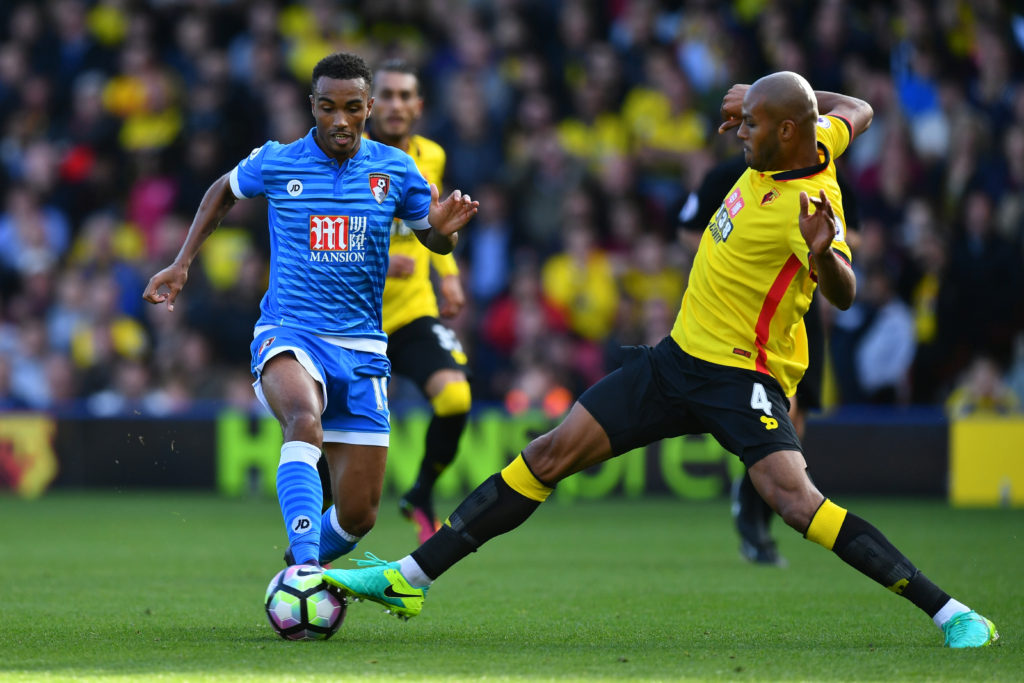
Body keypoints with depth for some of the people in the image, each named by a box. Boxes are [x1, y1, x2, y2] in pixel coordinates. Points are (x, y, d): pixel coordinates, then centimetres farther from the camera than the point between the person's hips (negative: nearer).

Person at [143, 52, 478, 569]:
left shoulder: (395, 169, 3)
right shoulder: (275, 163, -1)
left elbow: (435, 242, 16)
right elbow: (222, 192, 20)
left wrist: (445, 228, -9)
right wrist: (181, 264, 13)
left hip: (361, 348, 3)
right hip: (288, 336, -3)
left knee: (358, 516, 2)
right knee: (306, 419, -39)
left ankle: (304, 560, 35)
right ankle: (305, 567, -49)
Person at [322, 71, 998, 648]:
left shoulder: (812, 205, -24)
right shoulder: (814, 140, 0)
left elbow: (845, 295, -39)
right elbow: (857, 111, 22)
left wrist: (823, 254, -57)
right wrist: (762, 96, 22)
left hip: (743, 376, -9)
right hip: (681, 355, 9)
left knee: (792, 495, -30)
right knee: (552, 453, 4)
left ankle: (951, 613, -21)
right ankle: (409, 578, 10)